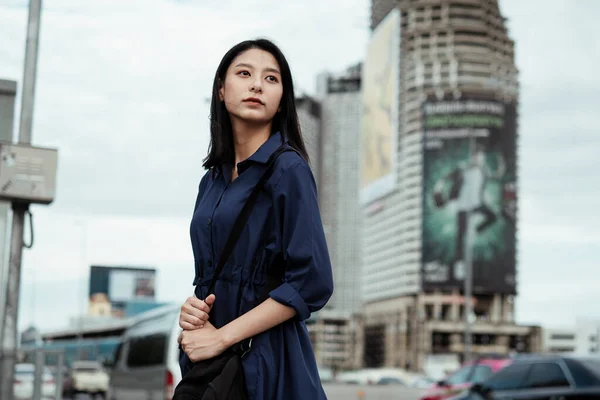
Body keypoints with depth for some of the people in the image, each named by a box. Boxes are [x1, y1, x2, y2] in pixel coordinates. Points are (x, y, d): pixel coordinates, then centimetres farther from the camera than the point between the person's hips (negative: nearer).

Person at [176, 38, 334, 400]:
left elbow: (312, 283, -18)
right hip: (210, 362, 6)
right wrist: (193, 306, -4)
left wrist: (222, 337, -17)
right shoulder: (213, 179, 10)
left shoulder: (288, 169, -10)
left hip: (266, 363, -6)